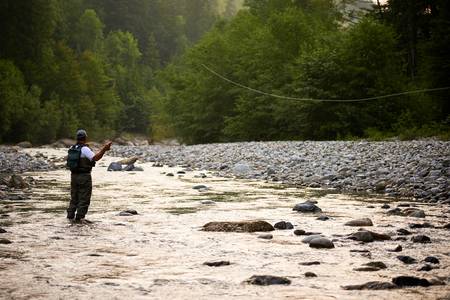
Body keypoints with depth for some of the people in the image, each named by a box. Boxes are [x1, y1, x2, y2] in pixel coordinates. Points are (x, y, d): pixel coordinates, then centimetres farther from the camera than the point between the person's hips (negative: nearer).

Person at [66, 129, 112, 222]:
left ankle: (70, 215, 18)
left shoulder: (72, 148, 6)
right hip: (84, 176, -7)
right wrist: (104, 149, -24)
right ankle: (79, 217, -2)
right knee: (84, 198, 0)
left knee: (74, 197, 17)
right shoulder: (85, 149, -16)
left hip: (74, 175, 7)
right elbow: (95, 158, -25)